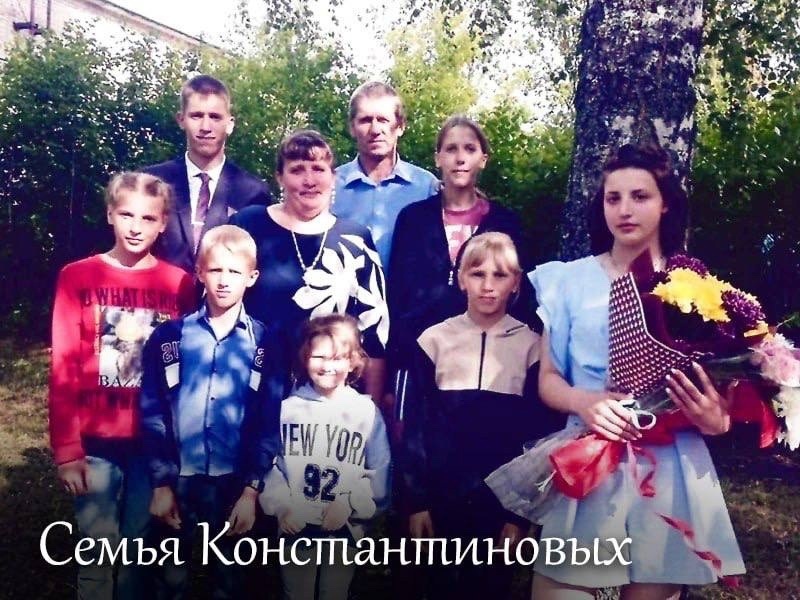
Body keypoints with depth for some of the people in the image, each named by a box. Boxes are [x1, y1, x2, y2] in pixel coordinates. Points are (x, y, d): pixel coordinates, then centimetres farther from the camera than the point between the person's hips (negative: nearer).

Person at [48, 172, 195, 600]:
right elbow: (63, 371, -3)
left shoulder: (180, 283, 1)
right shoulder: (77, 277, -2)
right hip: (96, 444, -1)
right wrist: (66, 450, -7)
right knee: (99, 556, 7)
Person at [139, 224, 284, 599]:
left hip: (235, 484, 0)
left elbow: (270, 424, -4)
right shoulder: (169, 337, -1)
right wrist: (160, 483, -5)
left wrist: (251, 490, -8)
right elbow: (152, 414, -1)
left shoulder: (264, 344, -2)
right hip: (178, 481, 1)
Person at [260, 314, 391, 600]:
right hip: (295, 528, 0)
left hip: (345, 530, 0)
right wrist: (281, 507, -12)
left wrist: (348, 504, -13)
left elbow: (379, 474, -3)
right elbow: (270, 464, -2)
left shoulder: (367, 411, -2)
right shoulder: (287, 408, -2)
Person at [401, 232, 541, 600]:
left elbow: (538, 434, 0)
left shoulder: (531, 345, -1)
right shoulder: (434, 340, -1)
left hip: (504, 500, 0)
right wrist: (416, 501, -3)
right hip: (442, 498, 1)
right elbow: (415, 426, 1)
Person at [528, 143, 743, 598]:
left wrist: (714, 419, -15)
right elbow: (548, 379, 4)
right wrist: (586, 402, -17)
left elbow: (720, 388, 7)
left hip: (672, 470, 0)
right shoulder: (571, 280, 3)